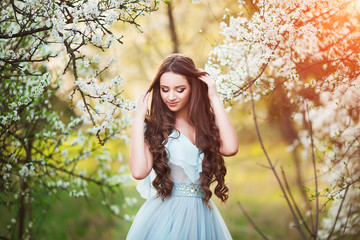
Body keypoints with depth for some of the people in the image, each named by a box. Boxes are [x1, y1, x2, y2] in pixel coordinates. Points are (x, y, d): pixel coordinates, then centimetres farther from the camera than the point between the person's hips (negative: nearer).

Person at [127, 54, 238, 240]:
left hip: (202, 215, 3)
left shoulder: (208, 123, 4)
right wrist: (138, 117, -11)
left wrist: (214, 98, -10)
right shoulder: (153, 127, -2)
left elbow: (230, 148, -17)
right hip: (164, 215, -2)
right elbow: (139, 171, -18)